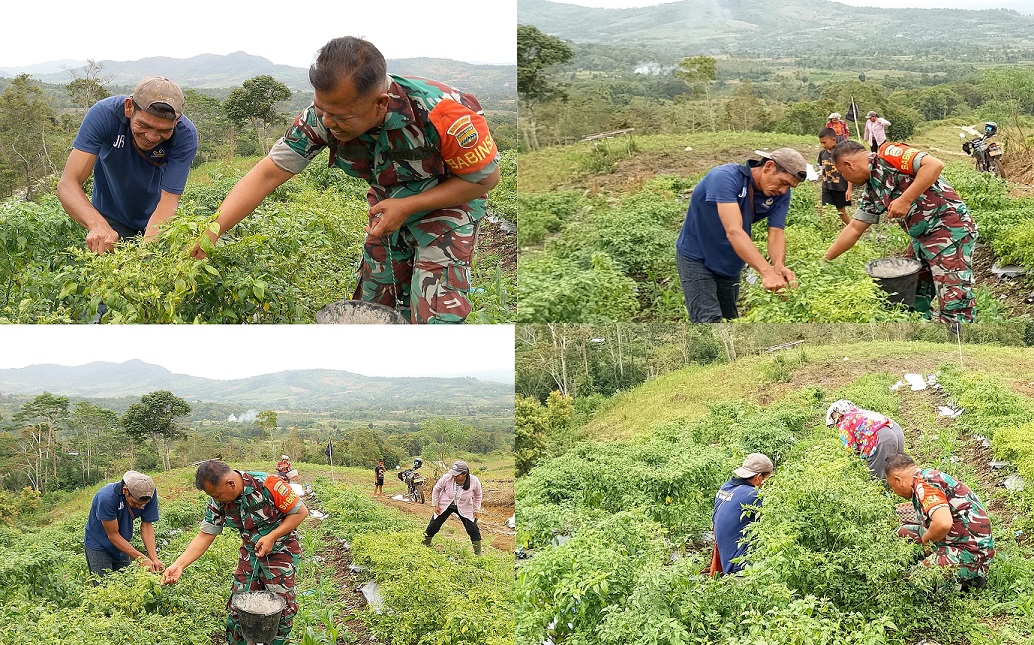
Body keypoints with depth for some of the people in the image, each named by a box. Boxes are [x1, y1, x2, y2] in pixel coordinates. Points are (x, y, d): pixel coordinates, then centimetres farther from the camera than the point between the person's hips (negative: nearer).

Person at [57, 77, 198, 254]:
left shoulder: (185, 135, -26)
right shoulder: (104, 114, -27)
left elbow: (168, 200, -28)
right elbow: (68, 183, -31)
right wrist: (97, 224, -50)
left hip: (155, 221, 1)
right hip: (112, 219, -1)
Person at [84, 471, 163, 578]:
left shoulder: (150, 493, -19)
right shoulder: (106, 498, -33)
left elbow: (146, 525, -11)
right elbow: (113, 535, -26)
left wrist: (154, 559, -23)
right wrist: (141, 559, -30)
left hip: (122, 545, 5)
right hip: (98, 545, -5)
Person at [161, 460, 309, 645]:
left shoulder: (267, 485, -28)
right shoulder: (218, 501, -11)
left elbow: (301, 512, -19)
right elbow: (205, 535, -7)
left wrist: (271, 537, -25)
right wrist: (179, 565, -19)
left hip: (281, 551, -5)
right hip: (250, 552, 5)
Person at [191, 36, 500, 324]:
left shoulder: (440, 113, -37)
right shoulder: (322, 116, -25)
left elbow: (486, 178, -22)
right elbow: (268, 173, -21)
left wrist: (408, 207, -27)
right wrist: (212, 230, -32)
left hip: (448, 203, -5)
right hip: (388, 203, 5)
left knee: (435, 318, -15)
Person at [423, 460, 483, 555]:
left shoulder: (474, 481, -25)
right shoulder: (447, 478, -27)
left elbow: (478, 495, -2)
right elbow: (436, 489, -6)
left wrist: (476, 510, -1)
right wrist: (436, 505, -5)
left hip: (464, 508, 0)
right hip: (445, 506, 0)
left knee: (473, 529, -4)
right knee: (433, 526, 5)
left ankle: (478, 553, 10)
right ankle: (425, 545, 26)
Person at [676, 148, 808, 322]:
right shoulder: (725, 177, -32)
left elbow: (776, 233, -18)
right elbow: (733, 231, -42)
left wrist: (779, 266, -40)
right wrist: (767, 272, -51)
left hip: (730, 264, 7)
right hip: (697, 258, -7)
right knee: (710, 321, -20)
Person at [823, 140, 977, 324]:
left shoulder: (887, 154, -10)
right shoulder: (871, 191, 16)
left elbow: (935, 164, -22)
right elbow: (854, 229, 22)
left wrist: (905, 200, -22)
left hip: (951, 230, -10)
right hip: (922, 238, 10)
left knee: (954, 309, -13)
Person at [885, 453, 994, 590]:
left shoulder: (923, 484, -17)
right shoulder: (932, 475, 14)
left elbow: (943, 523, -32)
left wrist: (925, 539, -13)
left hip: (969, 553, -11)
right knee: (904, 532, 15)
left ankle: (969, 582, -3)